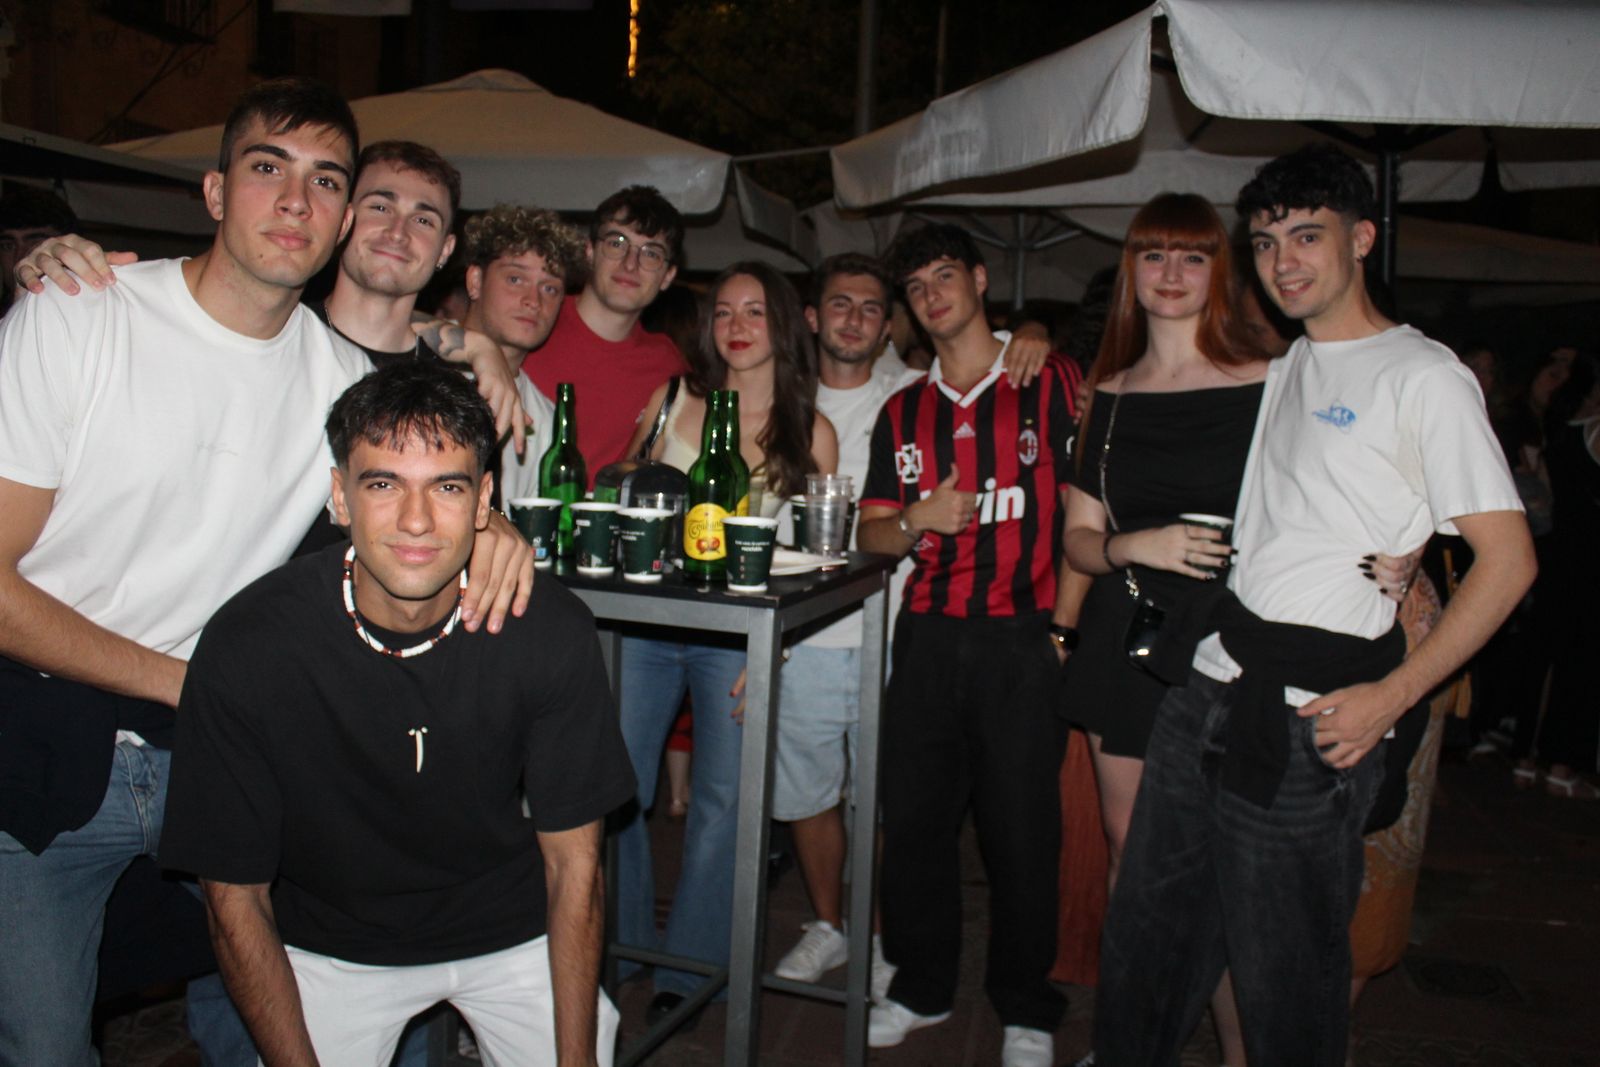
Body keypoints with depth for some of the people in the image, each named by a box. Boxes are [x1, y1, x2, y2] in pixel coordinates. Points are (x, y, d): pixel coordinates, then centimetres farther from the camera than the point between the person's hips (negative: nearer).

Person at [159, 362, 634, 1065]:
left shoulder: (551, 632, -21)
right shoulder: (245, 648, -24)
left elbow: (573, 862, -11)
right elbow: (235, 896, -12)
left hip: (511, 926, 1)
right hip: (330, 946, 0)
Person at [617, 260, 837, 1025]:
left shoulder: (811, 431, 2)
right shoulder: (671, 402, 6)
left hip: (738, 633, -1)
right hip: (647, 617, 2)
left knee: (722, 803, 0)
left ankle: (689, 969, 19)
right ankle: (621, 948, 25)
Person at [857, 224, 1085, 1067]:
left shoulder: (1050, 383, 2)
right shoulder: (903, 411, 15)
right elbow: (871, 532, 14)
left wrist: (1063, 627, -8)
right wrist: (915, 519, -8)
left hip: (1023, 634, -4)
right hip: (928, 633, 4)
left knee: (1021, 828, 2)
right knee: (914, 815, 6)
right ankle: (921, 988, 26)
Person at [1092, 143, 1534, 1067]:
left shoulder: (1422, 375, -6)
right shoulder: (1282, 370, 17)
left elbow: (1508, 557, -10)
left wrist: (1394, 696, -16)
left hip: (1310, 721, -7)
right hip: (1206, 688, 7)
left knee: (1284, 970, 6)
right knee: (1149, 929, 15)